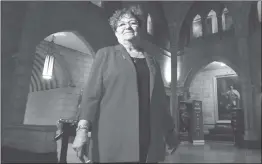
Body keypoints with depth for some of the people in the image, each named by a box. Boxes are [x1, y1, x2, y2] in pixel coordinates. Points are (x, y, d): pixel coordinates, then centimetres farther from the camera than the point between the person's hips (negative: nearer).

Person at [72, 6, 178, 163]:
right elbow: (92, 92, -2)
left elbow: (160, 98, 16)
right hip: (114, 138, -3)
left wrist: (170, 130, 18)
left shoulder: (151, 60, 15)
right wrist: (83, 128, -13)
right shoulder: (106, 54, 6)